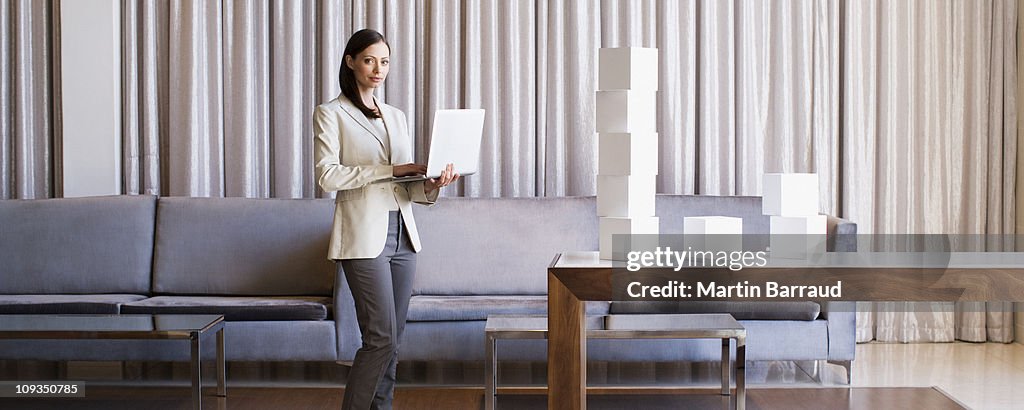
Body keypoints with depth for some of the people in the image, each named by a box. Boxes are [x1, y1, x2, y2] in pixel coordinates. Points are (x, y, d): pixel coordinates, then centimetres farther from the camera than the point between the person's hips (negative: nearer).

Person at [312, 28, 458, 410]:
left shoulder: (397, 116, 17)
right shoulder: (330, 113, 0)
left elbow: (407, 186, 14)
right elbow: (327, 175, -13)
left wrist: (430, 185, -9)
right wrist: (391, 169, -17)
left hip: (402, 233, 6)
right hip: (363, 235, -6)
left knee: (391, 338, 6)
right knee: (381, 337, -12)